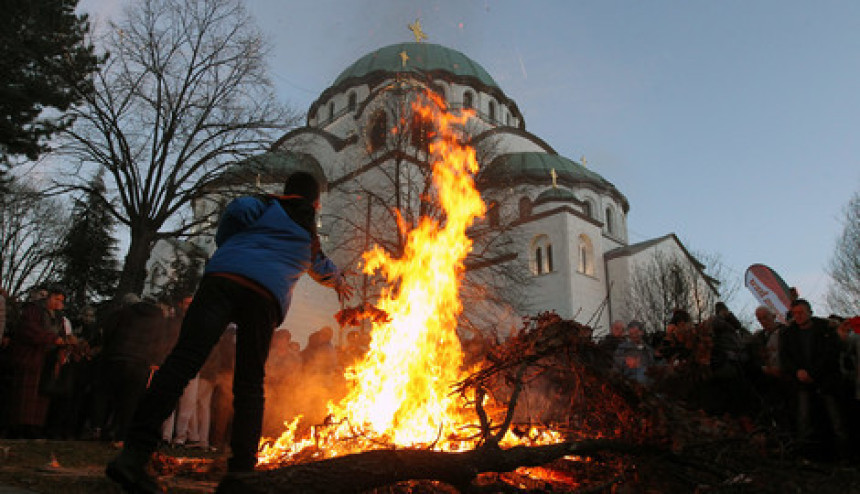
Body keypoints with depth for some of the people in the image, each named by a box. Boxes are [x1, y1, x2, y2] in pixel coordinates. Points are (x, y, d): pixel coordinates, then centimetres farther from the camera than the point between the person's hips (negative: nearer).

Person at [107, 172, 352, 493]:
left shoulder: (267, 206, 25)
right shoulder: (309, 235, 32)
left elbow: (238, 209, 2)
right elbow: (324, 269, 52)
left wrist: (227, 245, 21)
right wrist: (340, 283, 76)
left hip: (222, 276, 0)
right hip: (266, 297, 1)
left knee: (183, 360, -13)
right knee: (250, 385, 8)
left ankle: (134, 453, -25)